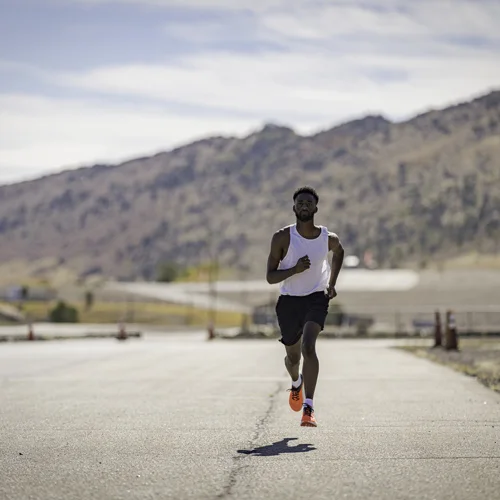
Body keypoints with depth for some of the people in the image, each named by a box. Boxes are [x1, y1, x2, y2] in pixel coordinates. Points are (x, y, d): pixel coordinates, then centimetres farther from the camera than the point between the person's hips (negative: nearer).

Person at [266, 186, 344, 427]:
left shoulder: (329, 238, -7)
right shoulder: (282, 237, -13)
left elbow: (339, 252, 20)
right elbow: (270, 277, -12)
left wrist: (332, 283, 11)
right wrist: (295, 269, -29)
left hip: (316, 298, -1)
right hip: (289, 300, 1)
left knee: (308, 347, -26)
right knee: (293, 356, 15)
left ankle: (309, 408, -29)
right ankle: (296, 384, 52)